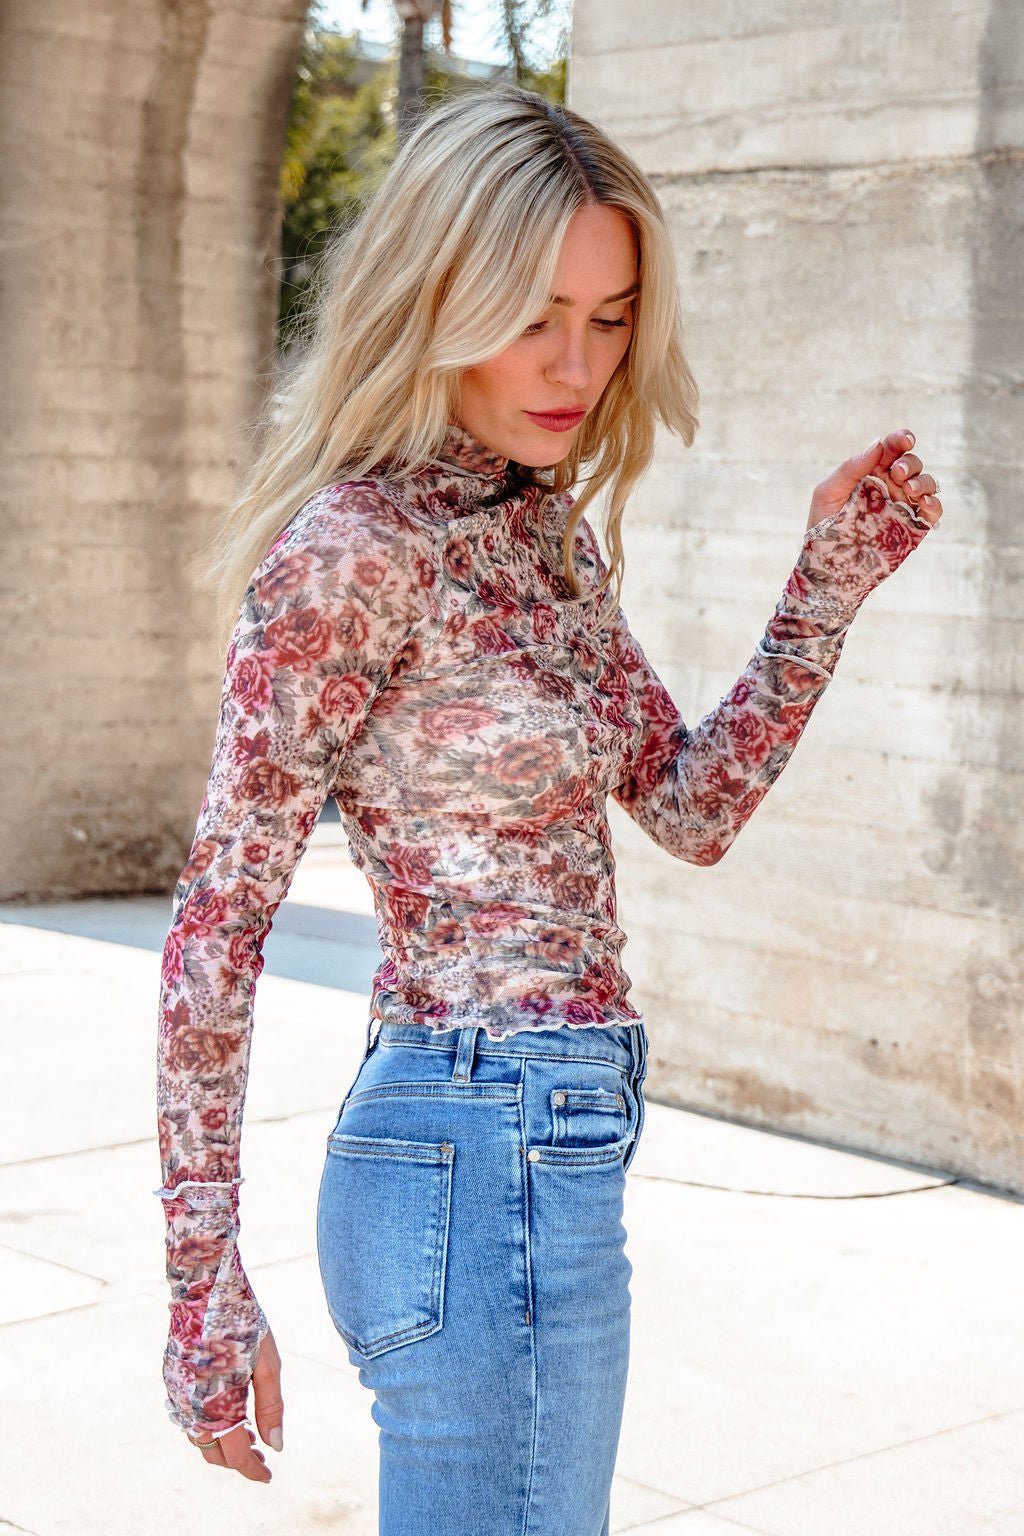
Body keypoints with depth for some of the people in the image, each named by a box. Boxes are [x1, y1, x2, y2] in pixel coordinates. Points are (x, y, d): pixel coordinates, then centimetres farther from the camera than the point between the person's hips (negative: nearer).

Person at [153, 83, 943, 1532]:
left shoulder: (548, 528, 10)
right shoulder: (353, 548, -15)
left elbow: (694, 805, 15)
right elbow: (218, 921, -16)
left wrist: (835, 578, 6)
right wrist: (205, 1278, -16)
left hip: (549, 1146, 9)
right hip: (486, 1156, -9)